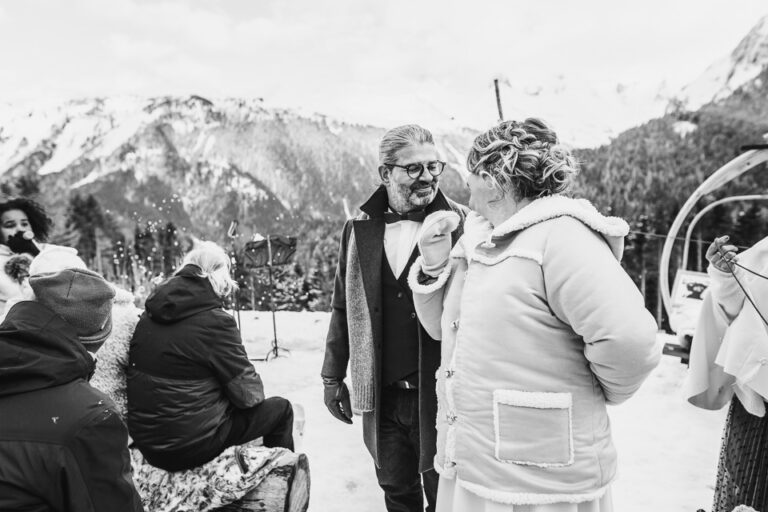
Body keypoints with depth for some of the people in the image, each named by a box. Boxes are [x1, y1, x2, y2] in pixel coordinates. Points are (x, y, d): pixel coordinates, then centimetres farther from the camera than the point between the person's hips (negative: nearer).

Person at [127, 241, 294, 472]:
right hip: (191, 446, -8)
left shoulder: (148, 316, 2)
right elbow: (248, 394, -15)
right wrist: (255, 390, 7)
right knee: (280, 409, 8)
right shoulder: (215, 322, -19)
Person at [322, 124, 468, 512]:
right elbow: (344, 307, 10)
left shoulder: (459, 224, -7)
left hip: (439, 393, -3)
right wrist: (333, 376, 11)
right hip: (381, 396, 3)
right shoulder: (359, 229, 2)